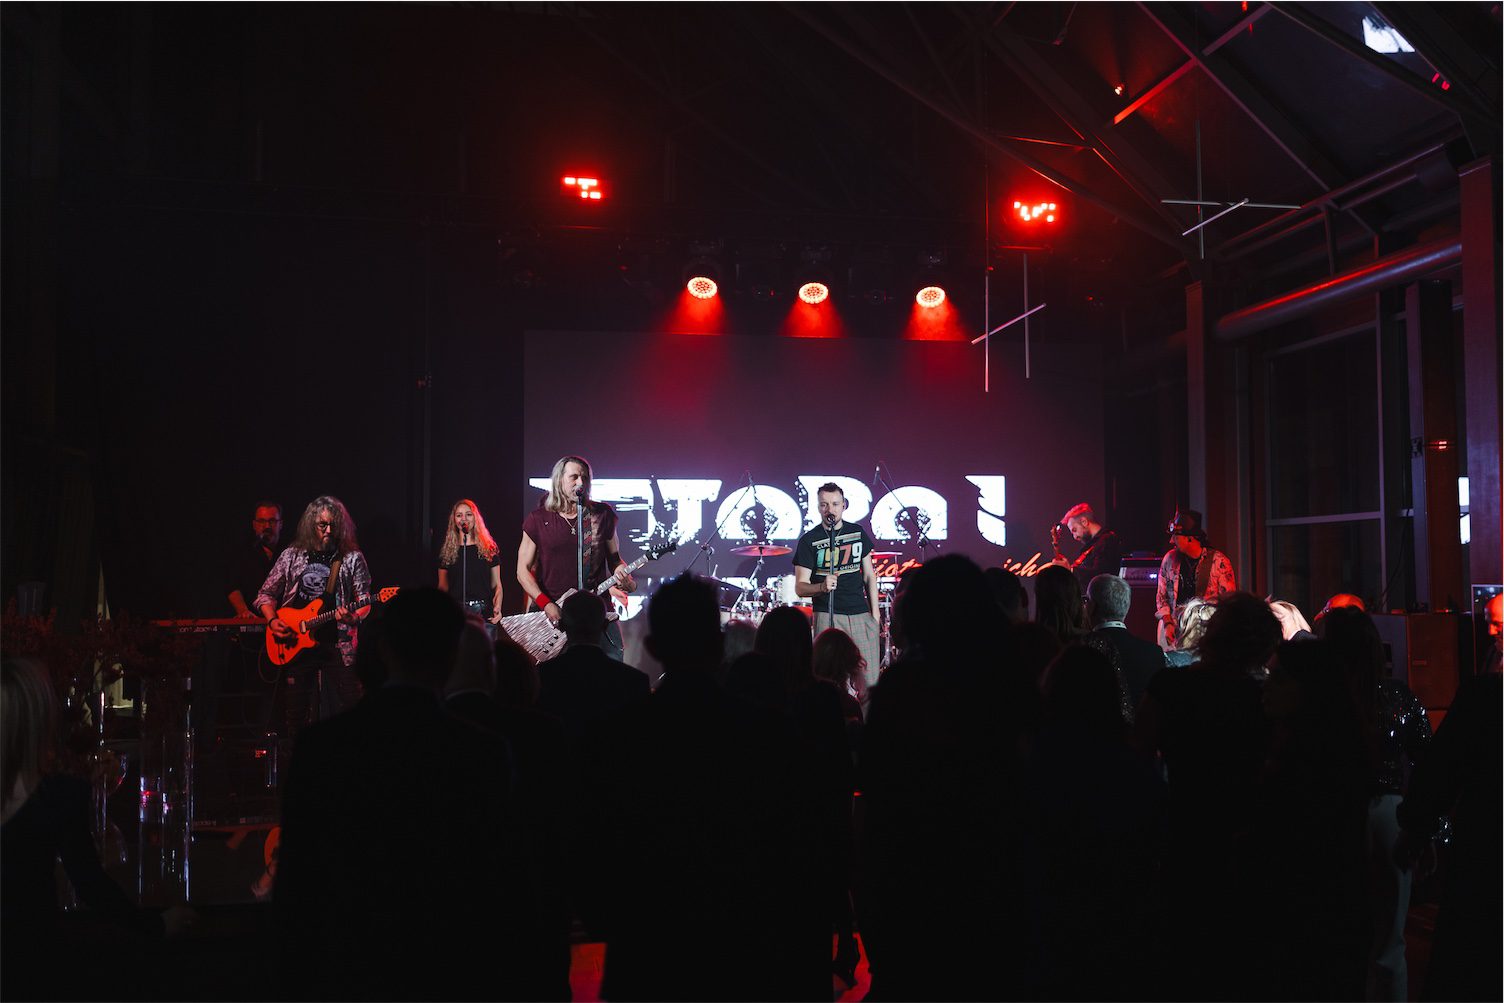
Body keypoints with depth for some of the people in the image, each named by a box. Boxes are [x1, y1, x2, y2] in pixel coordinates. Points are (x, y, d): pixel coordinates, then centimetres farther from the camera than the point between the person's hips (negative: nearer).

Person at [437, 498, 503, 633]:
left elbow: (496, 585, 8)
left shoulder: (489, 549, 9)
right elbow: (443, 587, 11)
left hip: (484, 613, -1)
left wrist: (497, 607, -10)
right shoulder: (447, 552, 11)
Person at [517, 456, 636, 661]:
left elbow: (615, 558, 15)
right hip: (551, 613, -1)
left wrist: (625, 579, -8)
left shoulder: (602, 515, 6)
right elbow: (523, 570, 3)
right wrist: (546, 605, -10)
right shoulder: (538, 519, 2)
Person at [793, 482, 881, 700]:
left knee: (870, 683, 1)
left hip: (861, 615, 3)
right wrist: (821, 587, -25)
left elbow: (869, 576, 15)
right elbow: (800, 587, -4)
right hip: (828, 616, -3)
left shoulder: (858, 533, 10)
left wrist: (875, 614, 8)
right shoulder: (809, 541, -1)